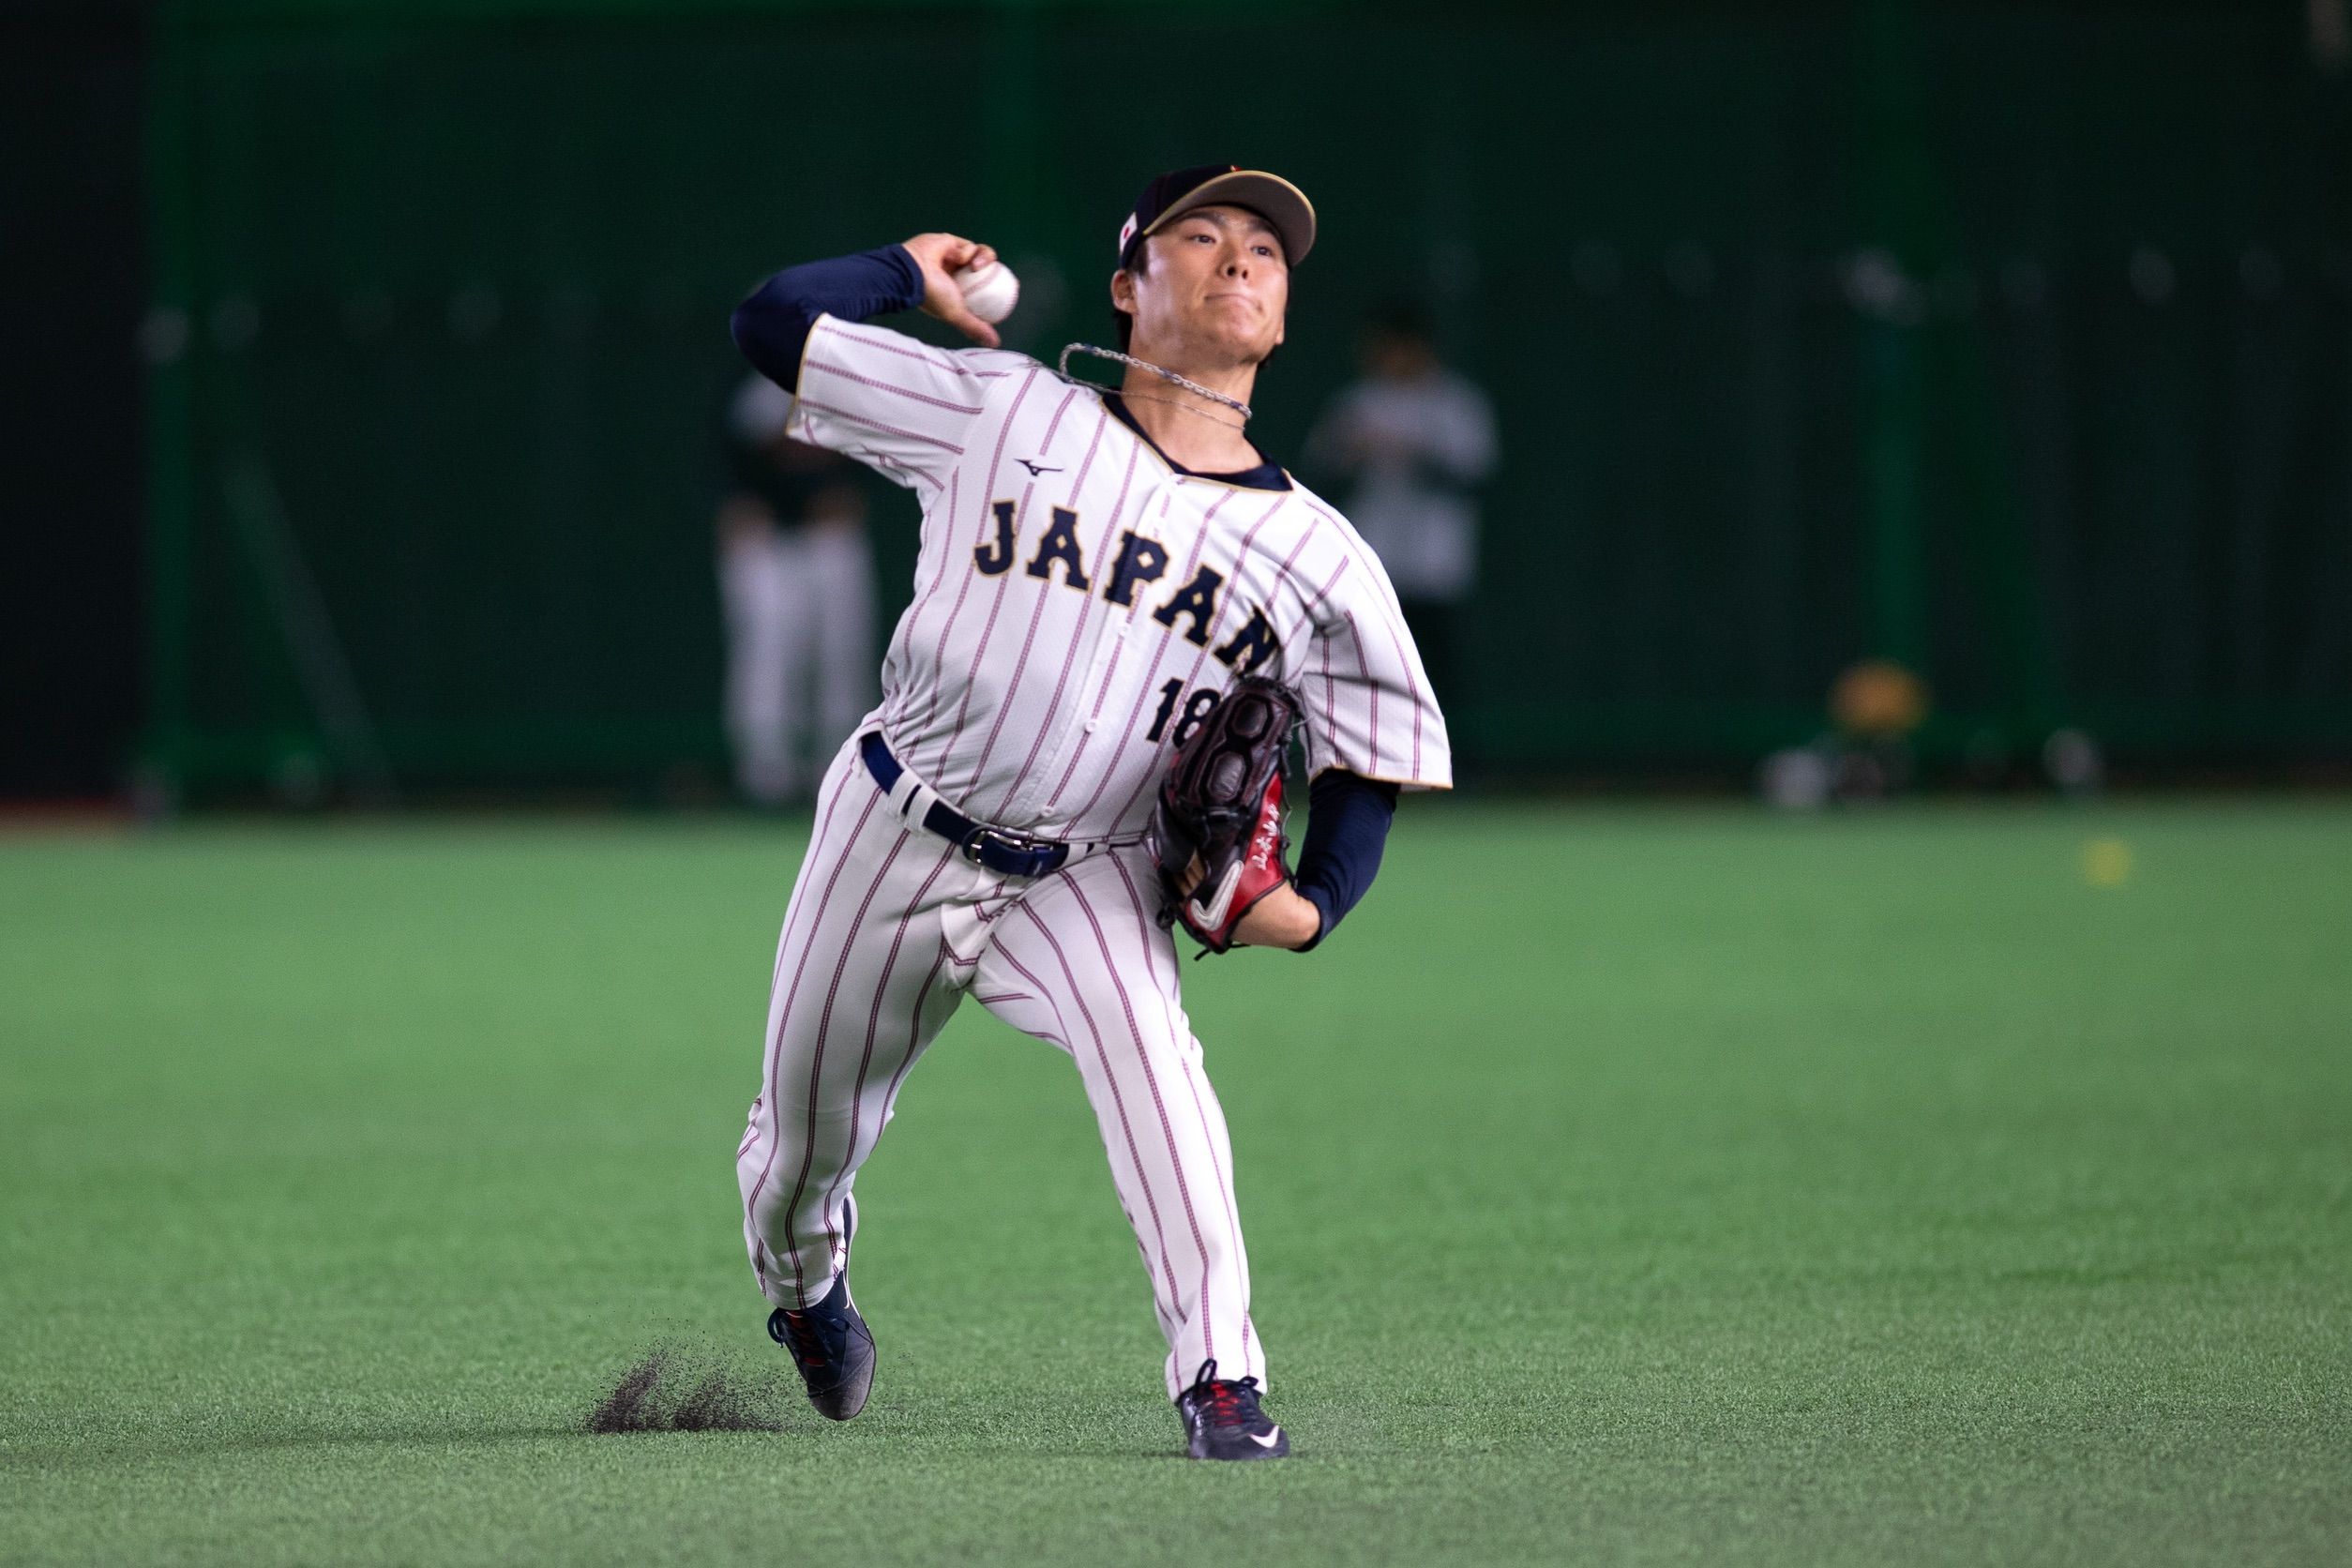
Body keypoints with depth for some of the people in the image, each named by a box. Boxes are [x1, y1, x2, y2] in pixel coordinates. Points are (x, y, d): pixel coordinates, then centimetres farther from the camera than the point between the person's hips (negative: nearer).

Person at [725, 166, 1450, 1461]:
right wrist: (910, 272, 8)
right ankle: (802, 1284, 48)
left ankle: (1219, 1376, -27)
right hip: (894, 832, 0)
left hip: (1081, 879, 0)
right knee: (805, 1135, 12)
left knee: (1144, 1043, -31)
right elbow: (772, 321, -6)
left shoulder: (1320, 559, -2)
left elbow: (1373, 755, 4)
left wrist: (1311, 906, -13)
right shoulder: (997, 411, -6)